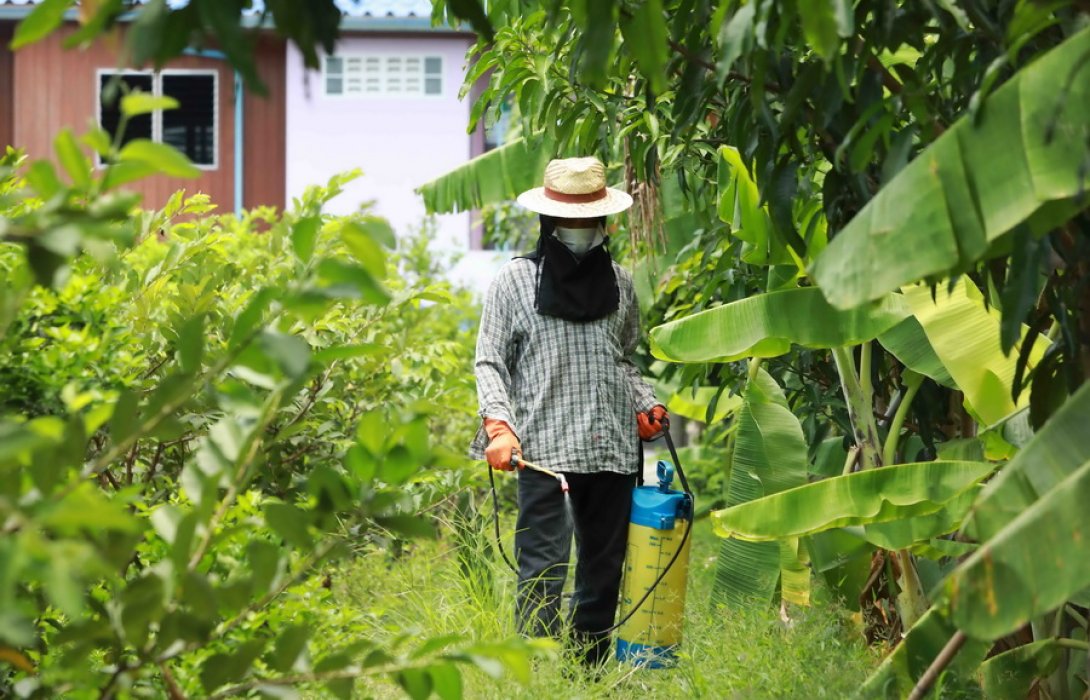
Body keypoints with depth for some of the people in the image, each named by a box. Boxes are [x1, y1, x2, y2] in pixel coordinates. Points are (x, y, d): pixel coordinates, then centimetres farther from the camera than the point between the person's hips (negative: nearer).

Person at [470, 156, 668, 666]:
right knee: (543, 569, -11)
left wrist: (645, 404, 8)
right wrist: (498, 423, -13)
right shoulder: (515, 280, 4)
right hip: (544, 449, -5)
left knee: (604, 567, 8)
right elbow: (490, 362, 2)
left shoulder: (619, 282, 15)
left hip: (614, 450, 5)